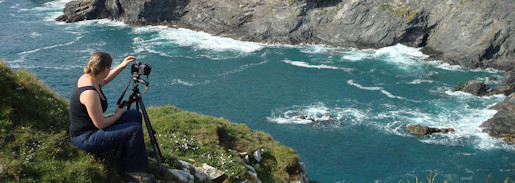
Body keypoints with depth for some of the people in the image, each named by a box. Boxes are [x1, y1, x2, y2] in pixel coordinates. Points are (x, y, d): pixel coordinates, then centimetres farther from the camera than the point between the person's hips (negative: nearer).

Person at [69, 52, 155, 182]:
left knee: (135, 115, 9)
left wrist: (122, 66, 22)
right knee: (135, 129, -17)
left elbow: (104, 80, 25)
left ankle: (126, 156, 22)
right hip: (86, 139, -10)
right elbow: (100, 124, -24)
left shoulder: (87, 78, -1)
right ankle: (132, 171, -1)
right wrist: (119, 114, -8)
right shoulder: (89, 93, -31)